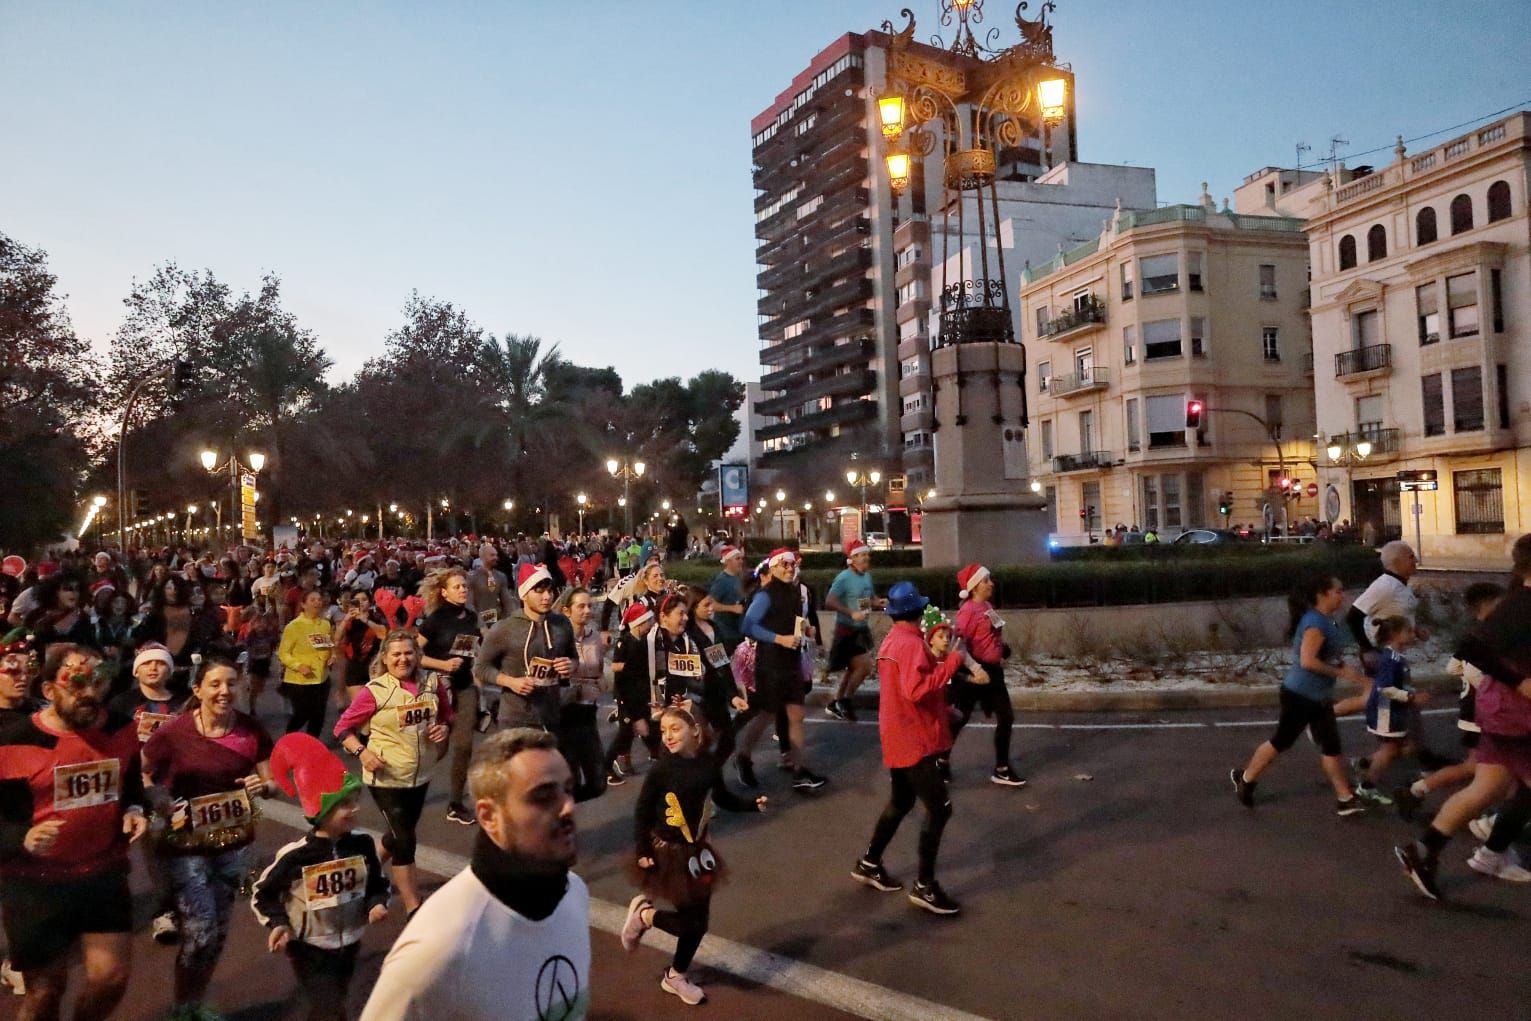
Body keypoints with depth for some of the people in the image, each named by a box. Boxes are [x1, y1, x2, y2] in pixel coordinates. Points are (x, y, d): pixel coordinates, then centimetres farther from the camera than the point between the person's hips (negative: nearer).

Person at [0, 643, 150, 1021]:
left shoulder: (122, 730, 0)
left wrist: (134, 811, -4)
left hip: (104, 874, 3)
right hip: (34, 882, -3)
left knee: (111, 977, 5)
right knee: (45, 990, 10)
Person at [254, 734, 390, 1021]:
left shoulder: (362, 844, -10)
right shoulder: (295, 855, -21)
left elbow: (378, 884, 3)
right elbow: (263, 894, -7)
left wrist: (377, 904, -16)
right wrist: (277, 923, -19)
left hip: (348, 943, 4)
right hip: (309, 948, -4)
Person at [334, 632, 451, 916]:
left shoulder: (433, 682, -6)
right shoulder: (375, 690, -16)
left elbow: (447, 715, 10)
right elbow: (343, 727, -8)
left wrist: (444, 728, -11)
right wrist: (361, 753, -22)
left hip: (420, 775, 5)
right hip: (386, 777, -5)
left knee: (400, 834, 23)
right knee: (405, 840, -4)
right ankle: (414, 909, 9)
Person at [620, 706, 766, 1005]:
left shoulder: (708, 764, -8)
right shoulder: (662, 770, -20)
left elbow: (723, 797, 8)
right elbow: (642, 811, -12)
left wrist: (753, 805, -4)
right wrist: (642, 851, -14)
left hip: (696, 850, 5)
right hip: (667, 852, -5)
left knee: (699, 918, 13)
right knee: (693, 921, -5)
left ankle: (676, 975, 35)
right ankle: (644, 914, 19)